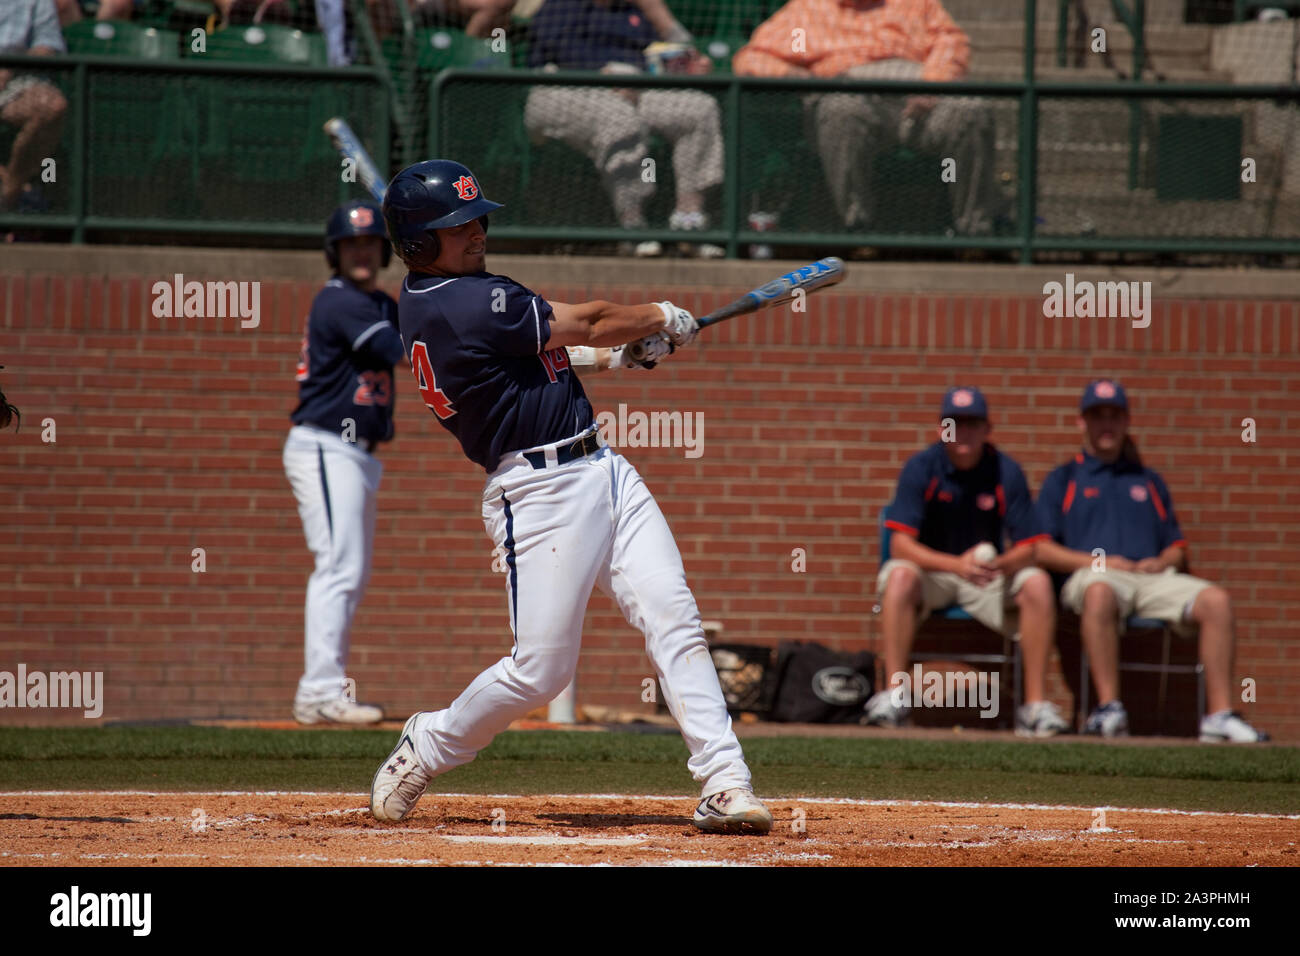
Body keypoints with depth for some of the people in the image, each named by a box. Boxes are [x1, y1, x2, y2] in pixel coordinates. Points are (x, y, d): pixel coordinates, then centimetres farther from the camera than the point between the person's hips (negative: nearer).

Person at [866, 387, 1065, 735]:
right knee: (900, 576, -34)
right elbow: (901, 544, -18)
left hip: (989, 576, 2)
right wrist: (957, 565, -34)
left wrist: (1000, 565, -33)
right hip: (930, 570, -2)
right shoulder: (921, 468, -10)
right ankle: (895, 694, -33)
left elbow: (1028, 547, -9)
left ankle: (1036, 704, -23)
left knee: (1037, 583, -25)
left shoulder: (1006, 472, -5)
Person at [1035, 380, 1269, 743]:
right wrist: (1095, 562, -8)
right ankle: (1109, 709, -43)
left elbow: (1178, 549, 24)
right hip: (1089, 575, -4)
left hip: (1153, 577, 4)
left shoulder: (1149, 482, 29)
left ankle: (1219, 714, -28)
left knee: (1217, 600, -25)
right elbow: (1039, 549, 5)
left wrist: (1161, 563, 0)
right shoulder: (1063, 480, 18)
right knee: (1099, 592, -42)